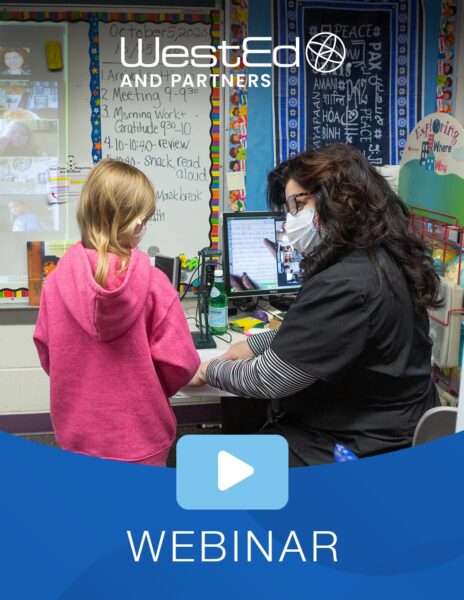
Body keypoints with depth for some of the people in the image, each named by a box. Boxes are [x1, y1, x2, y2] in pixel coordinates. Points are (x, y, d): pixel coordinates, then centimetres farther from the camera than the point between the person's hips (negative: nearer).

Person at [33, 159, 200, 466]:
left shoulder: (57, 280, -13)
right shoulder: (153, 284, -20)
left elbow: (47, 354, 0)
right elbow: (179, 364, -15)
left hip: (77, 437, 2)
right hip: (140, 441, -2)